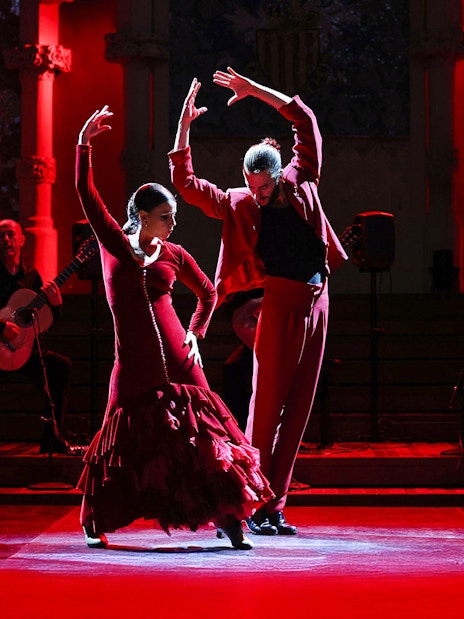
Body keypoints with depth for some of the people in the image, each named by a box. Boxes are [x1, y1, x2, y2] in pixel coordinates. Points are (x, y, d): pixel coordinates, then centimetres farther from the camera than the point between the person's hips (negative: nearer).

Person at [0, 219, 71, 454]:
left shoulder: (31, 275, 13)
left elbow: (46, 320, 14)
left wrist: (55, 304, -7)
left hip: (23, 348, 5)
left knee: (61, 366, -17)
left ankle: (51, 438, -11)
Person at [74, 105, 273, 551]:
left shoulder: (173, 255, 9)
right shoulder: (113, 243, 4)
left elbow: (208, 294, 23)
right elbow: (86, 194, -3)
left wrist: (196, 334, 11)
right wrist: (84, 143, -11)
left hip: (177, 360, 2)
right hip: (133, 365, -2)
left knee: (202, 435, -4)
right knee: (124, 440, 4)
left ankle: (228, 520, -1)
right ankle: (93, 524, 20)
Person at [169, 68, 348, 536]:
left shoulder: (300, 182, 10)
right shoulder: (239, 204, 2)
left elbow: (305, 120, 12)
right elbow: (184, 182, -4)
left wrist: (255, 90, 7)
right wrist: (184, 123, -10)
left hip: (316, 302, 4)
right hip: (281, 303, -4)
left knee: (296, 409, 3)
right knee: (267, 405, -8)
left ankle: (274, 509, 6)